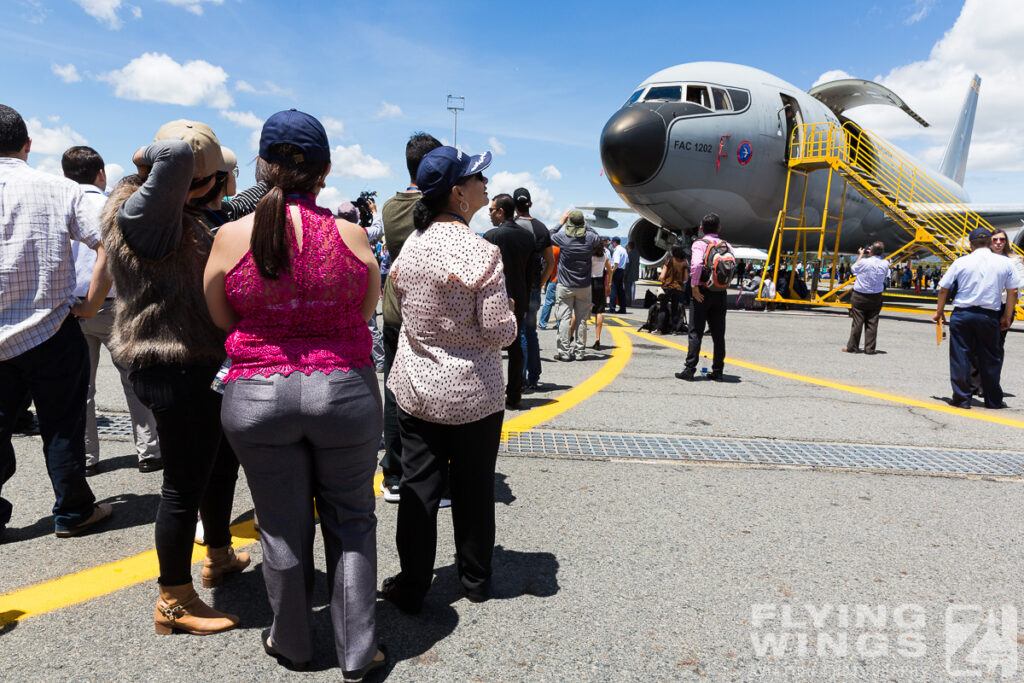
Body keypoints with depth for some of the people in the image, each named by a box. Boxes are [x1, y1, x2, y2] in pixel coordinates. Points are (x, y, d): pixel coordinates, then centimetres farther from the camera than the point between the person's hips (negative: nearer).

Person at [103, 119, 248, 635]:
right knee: (185, 484, 1)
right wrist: (153, 159, -15)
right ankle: (174, 603, 18)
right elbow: (175, 154, -34)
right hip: (174, 372, -11)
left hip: (200, 365, 11)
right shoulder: (144, 212, -17)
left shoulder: (179, 218, 15)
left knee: (221, 462, 24)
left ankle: (218, 557, 45)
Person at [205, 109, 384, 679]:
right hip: (345, 391, 0)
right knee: (351, 523, 14)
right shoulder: (352, 235, -8)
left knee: (283, 529, 16)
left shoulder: (233, 236, -7)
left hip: (258, 395, 1)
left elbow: (222, 318, 6)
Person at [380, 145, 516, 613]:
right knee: (473, 489, 13)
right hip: (473, 393, -4)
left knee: (418, 487, 12)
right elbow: (499, 332, -16)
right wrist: (510, 313, 4)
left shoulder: (411, 244, 0)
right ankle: (475, 580, 31)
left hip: (415, 386, 4)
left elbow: (401, 307, 10)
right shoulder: (482, 252, -17)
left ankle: (411, 588, 23)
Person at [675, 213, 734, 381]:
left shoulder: (699, 244, -6)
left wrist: (694, 286, -16)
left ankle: (689, 370, -4)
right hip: (721, 293, 4)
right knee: (719, 333, 8)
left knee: (696, 331, -1)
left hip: (703, 292, -4)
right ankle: (717, 371, 12)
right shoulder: (727, 245, 9)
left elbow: (696, 264, -22)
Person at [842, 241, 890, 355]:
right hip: (876, 297, 3)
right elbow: (885, 279, 13)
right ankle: (870, 348, 8)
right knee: (872, 323, 6)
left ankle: (852, 347, 7)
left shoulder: (864, 262, -15)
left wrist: (860, 255, 17)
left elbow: (853, 268, 5)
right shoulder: (885, 264, -4)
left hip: (859, 296, -3)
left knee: (857, 322, 2)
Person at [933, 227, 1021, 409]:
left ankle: (962, 398, 8)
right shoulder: (1005, 263, 4)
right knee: (990, 358, 11)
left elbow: (943, 289, 1)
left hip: (962, 314, -1)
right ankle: (993, 400, 20)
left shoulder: (961, 262, -1)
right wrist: (1007, 317, 14)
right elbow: (1013, 291, 5)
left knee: (960, 357, 5)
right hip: (989, 316, 1)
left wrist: (939, 312, 12)